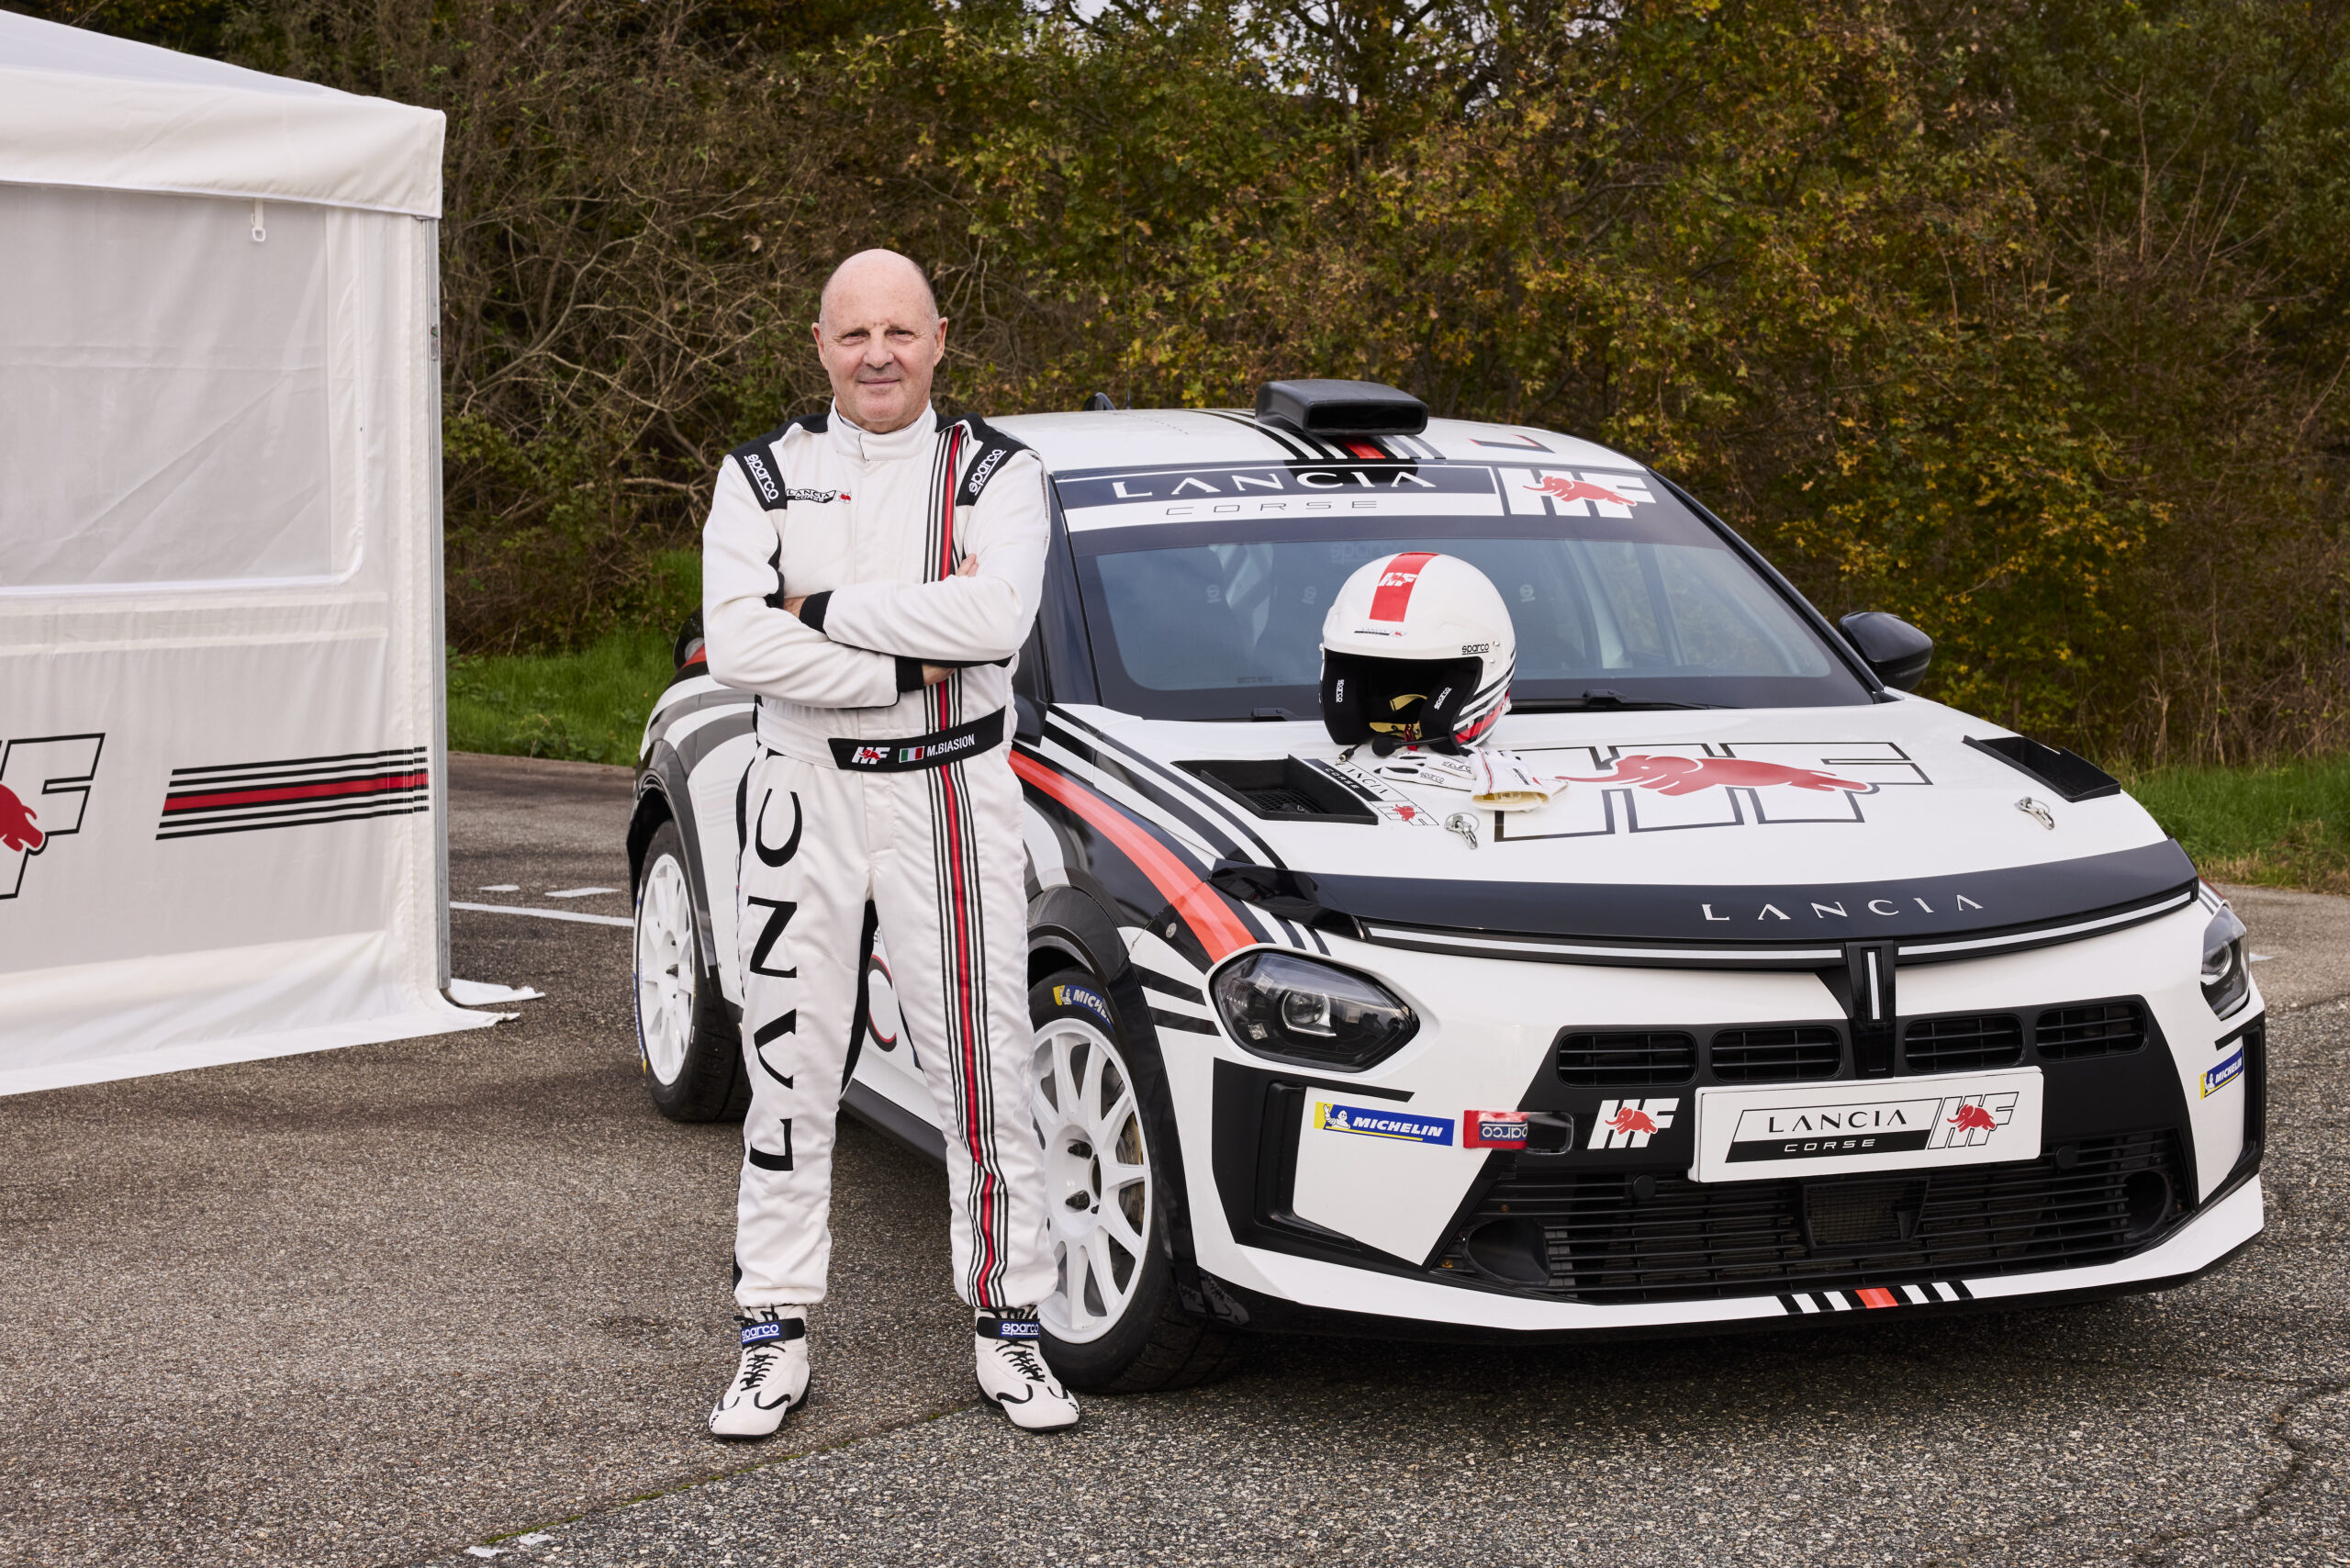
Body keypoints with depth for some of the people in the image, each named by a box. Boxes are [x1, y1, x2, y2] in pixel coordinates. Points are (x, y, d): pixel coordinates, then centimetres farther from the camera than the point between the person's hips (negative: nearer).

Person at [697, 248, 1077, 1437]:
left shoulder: (995, 473, 3)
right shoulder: (762, 477, 6)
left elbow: (998, 614, -17)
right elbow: (734, 643, -10)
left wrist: (824, 608, -15)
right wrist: (910, 660, -17)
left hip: (953, 795, -1)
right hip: (803, 793, 1)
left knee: (982, 1069, 1)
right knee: (790, 1066, 5)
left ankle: (1007, 1324, 12)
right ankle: (775, 1338, 13)